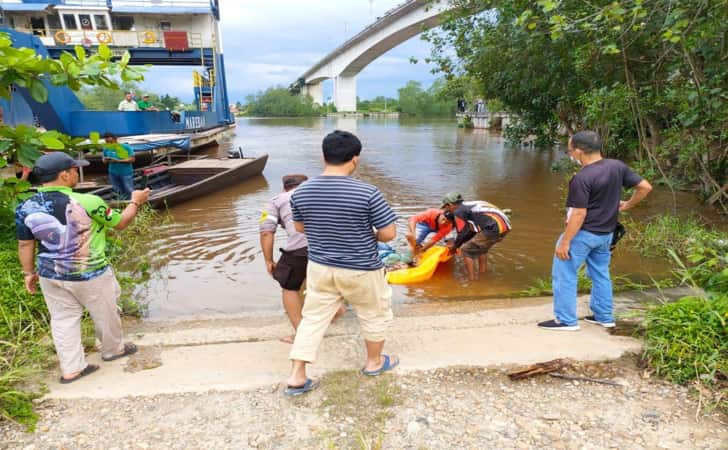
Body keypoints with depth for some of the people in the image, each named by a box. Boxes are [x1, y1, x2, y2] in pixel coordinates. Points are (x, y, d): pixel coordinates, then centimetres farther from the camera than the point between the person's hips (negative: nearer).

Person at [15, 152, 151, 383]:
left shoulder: (25, 207, -7)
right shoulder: (87, 202, -23)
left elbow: (25, 245, 3)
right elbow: (120, 223, -9)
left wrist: (29, 272, 16)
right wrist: (136, 202, 7)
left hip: (50, 275, 5)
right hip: (89, 275, -5)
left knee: (63, 320, 17)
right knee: (105, 314, 18)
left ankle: (71, 369, 26)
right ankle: (113, 349, 39)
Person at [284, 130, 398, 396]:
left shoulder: (301, 192, -7)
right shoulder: (367, 193, -22)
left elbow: (300, 227, 8)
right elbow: (389, 234, -16)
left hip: (319, 268, 4)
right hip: (361, 271, -3)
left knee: (313, 318, 18)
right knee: (375, 315, 21)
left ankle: (296, 377, 21)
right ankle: (374, 362, 41)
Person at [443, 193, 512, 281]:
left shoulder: (458, 212, 0)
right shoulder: (470, 205, 26)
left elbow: (463, 233, 0)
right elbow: (472, 231, 29)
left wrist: (455, 246, 18)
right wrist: (457, 243, 32)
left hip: (493, 229, -9)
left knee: (466, 250, 4)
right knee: (481, 246, 32)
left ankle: (472, 278, 7)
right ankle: (482, 272, 35)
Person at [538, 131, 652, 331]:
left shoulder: (582, 178, -23)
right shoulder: (617, 166, 0)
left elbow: (579, 214, -24)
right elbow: (645, 187, 4)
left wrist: (565, 242, -17)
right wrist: (627, 205, 18)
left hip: (583, 233, -8)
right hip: (606, 233, 8)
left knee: (564, 274, 4)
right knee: (600, 273, 21)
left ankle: (566, 320, 10)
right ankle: (604, 316, 32)